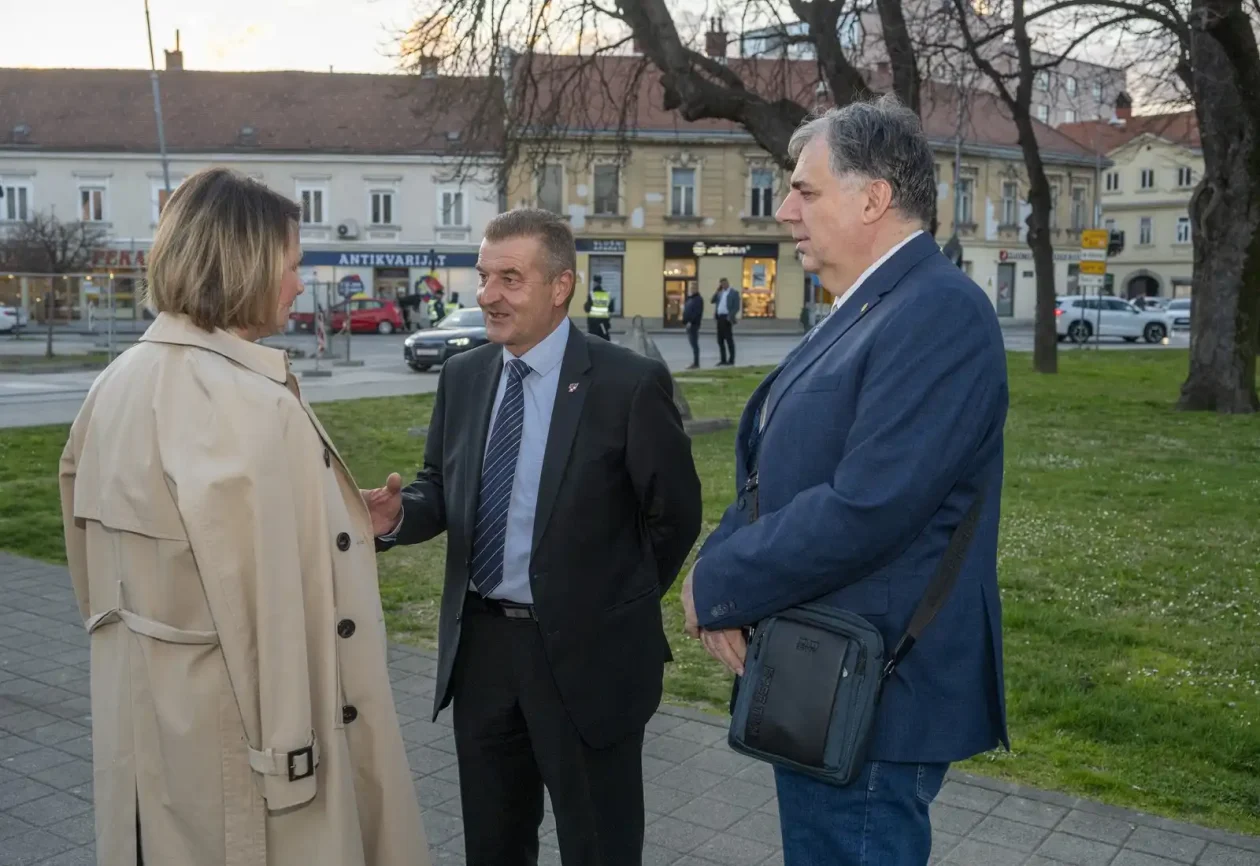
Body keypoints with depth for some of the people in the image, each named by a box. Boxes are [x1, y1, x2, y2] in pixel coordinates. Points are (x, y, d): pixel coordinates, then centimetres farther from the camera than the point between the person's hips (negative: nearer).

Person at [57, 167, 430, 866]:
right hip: (230, 725, -8)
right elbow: (264, 595, -24)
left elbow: (85, 518, 13)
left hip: (148, 709, 9)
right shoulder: (251, 404, -25)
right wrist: (286, 746, -17)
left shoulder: (120, 382, 3)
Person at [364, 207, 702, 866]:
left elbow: (675, 514, -6)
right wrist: (397, 516, -13)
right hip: (481, 646, 5)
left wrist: (621, 607, 2)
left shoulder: (630, 383, -14)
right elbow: (441, 489, 9)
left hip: (585, 653, -4)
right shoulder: (462, 377, 3)